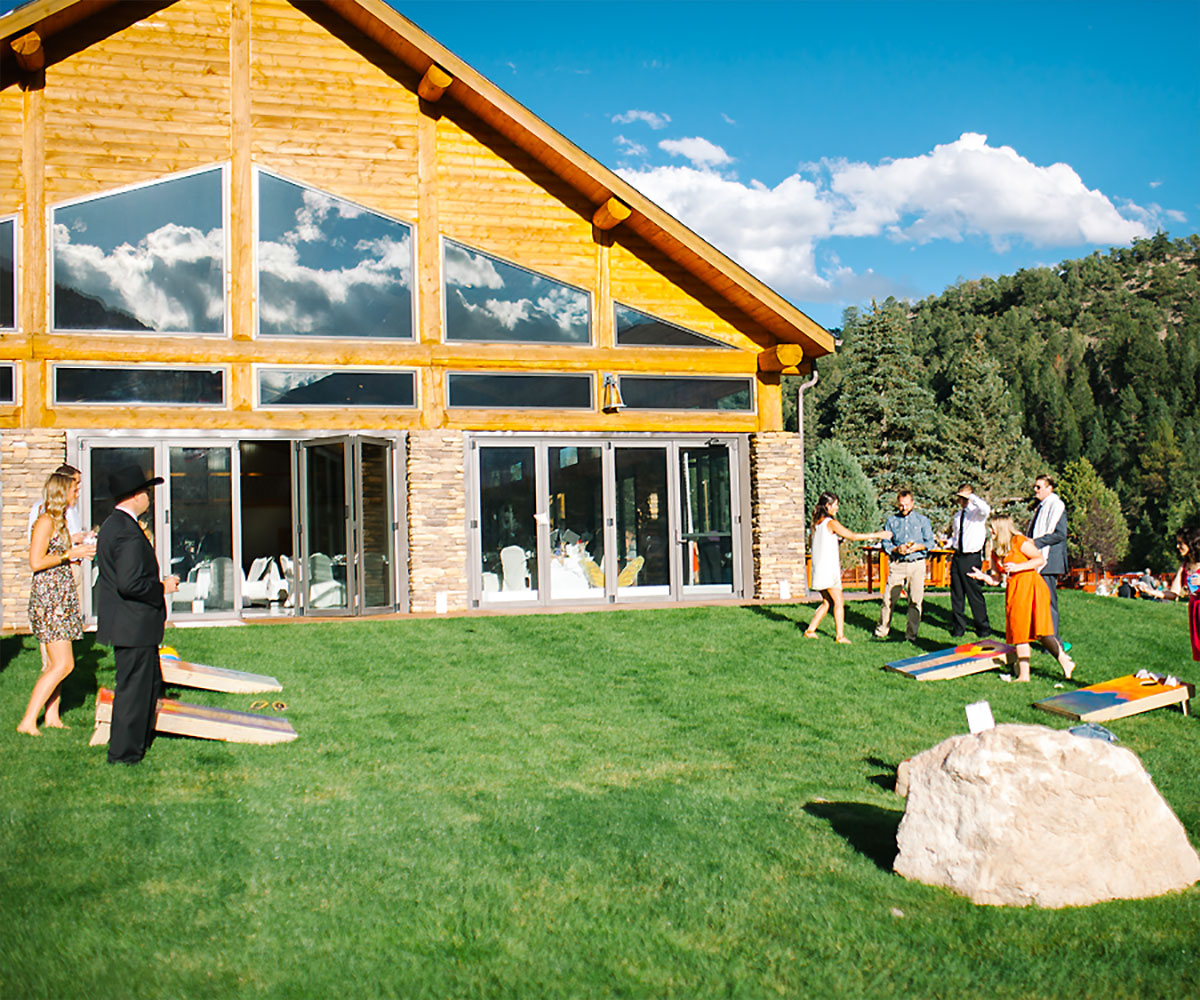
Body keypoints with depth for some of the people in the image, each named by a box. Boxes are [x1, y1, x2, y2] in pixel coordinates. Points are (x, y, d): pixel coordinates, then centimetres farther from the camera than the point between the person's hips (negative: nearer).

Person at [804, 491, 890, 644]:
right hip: (828, 568, -8)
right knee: (839, 603, -2)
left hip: (818, 568, 8)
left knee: (827, 602, 15)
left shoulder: (816, 523, 11)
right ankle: (840, 635, -3)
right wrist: (876, 535, -8)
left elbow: (811, 543, 21)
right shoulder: (830, 522, -12)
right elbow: (853, 536, -13)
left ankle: (810, 630, 13)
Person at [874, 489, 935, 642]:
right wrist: (897, 549, -12)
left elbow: (930, 542, 6)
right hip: (896, 564, 0)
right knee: (889, 599, -2)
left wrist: (917, 547, -12)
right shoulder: (891, 521, 10)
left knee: (915, 600, -1)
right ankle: (882, 630, 13)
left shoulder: (922, 520, 10)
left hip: (916, 564, 0)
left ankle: (911, 634, 10)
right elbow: (885, 544, 7)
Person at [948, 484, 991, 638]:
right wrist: (950, 545, 10)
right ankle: (958, 626, 18)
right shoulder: (958, 515, 14)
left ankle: (983, 627, 11)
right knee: (956, 594, 7)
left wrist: (971, 496, -25)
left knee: (974, 593, -2)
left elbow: (986, 509, -32)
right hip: (957, 556, 6)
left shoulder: (977, 512, -6)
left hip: (972, 557, -6)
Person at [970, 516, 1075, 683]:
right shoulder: (996, 551, 15)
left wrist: (1017, 567, -17)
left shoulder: (1019, 542, -6)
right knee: (1019, 632, 6)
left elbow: (1040, 559, -10)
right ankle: (1023, 674, 8)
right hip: (1013, 591, 7)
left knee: (1041, 631, -14)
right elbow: (997, 580, 13)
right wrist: (983, 576, -5)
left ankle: (1065, 661, 2)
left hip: (1030, 586, -7)